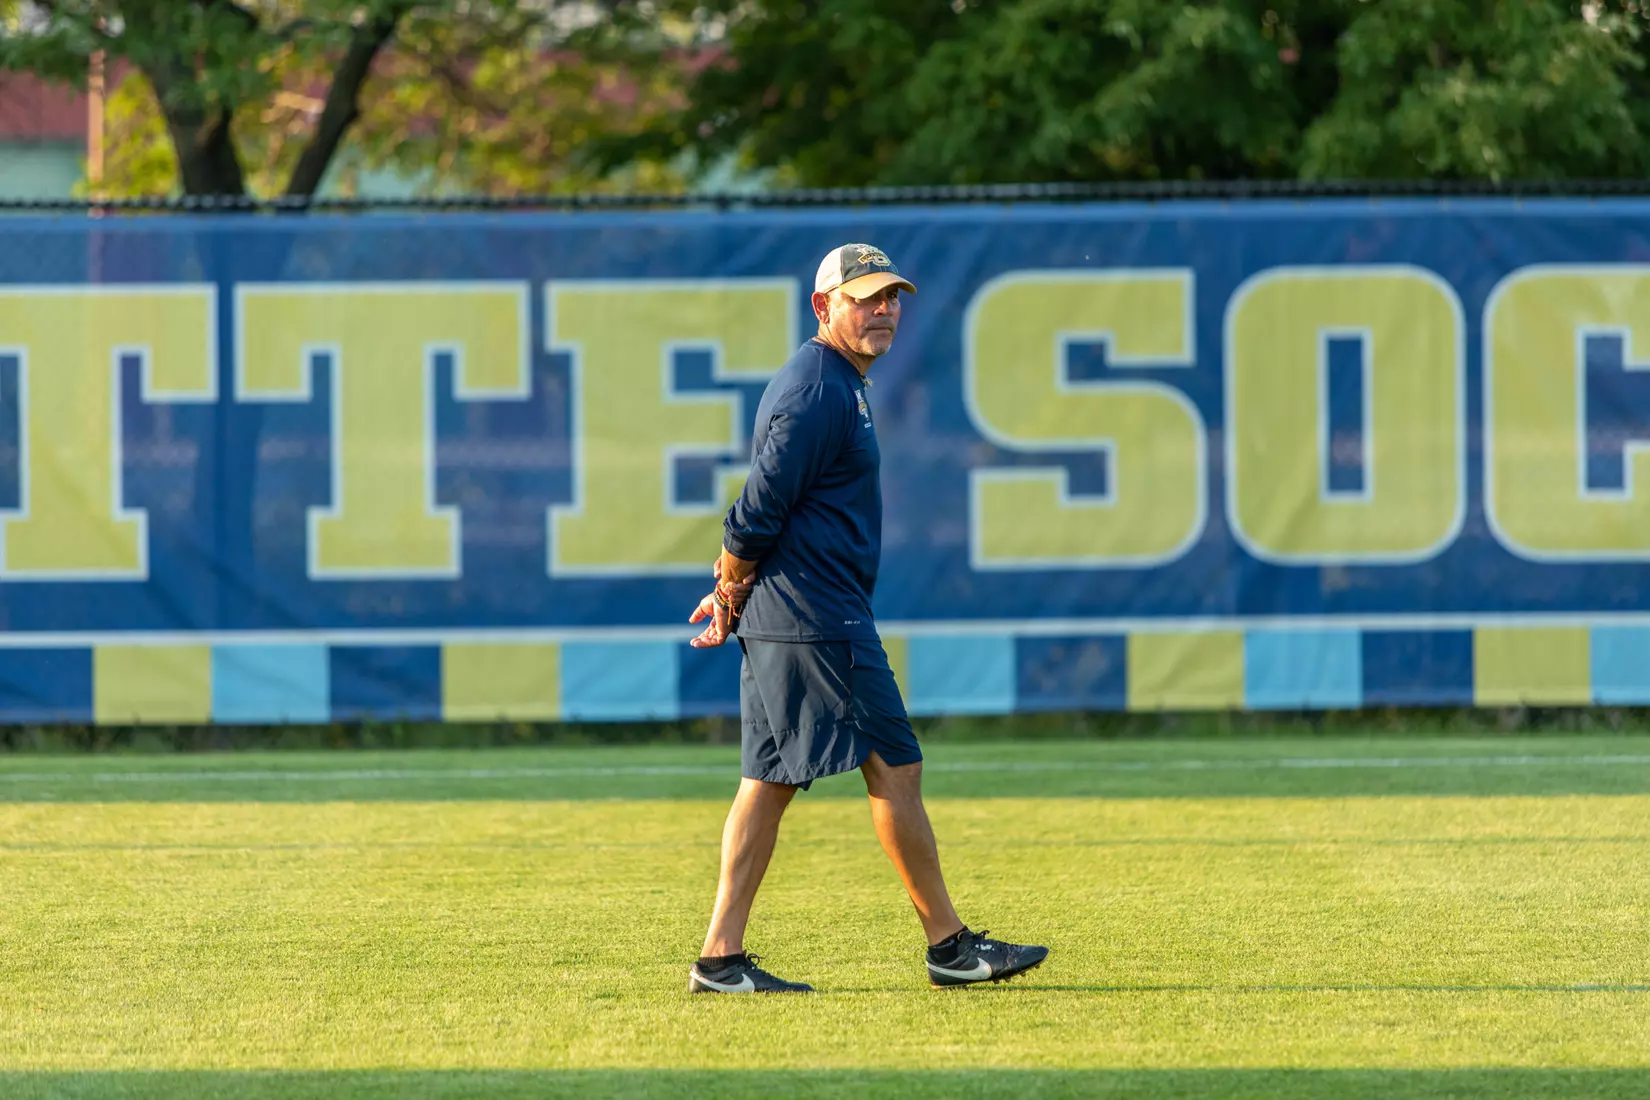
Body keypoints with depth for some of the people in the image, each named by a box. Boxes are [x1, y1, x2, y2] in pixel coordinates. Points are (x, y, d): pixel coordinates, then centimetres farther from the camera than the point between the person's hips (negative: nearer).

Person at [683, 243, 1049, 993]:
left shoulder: (836, 384, 19)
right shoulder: (817, 391, -15)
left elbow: (761, 518, 21)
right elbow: (759, 510, -18)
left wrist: (733, 596, 13)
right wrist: (735, 593, -5)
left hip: (780, 621, 10)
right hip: (819, 621, -10)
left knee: (770, 779, 8)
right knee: (894, 766, -4)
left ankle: (721, 956, 6)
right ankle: (949, 945, 2)